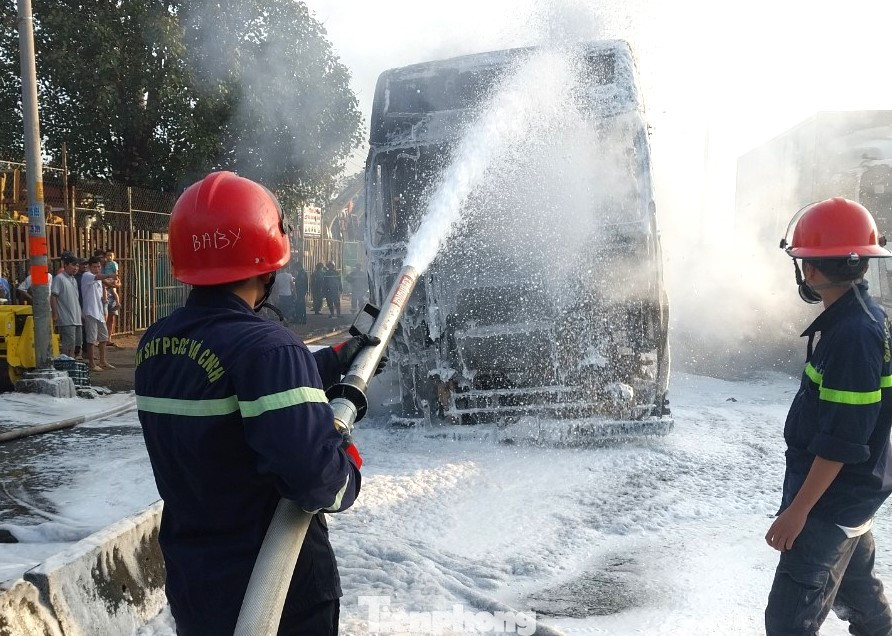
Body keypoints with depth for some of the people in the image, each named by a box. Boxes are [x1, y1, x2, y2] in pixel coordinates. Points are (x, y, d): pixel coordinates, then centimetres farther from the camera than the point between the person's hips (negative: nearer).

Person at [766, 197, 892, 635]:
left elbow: (842, 440, -27)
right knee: (857, 590, 28)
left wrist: (798, 509, -22)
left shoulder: (852, 334, -26)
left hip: (832, 500, -10)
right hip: (852, 493, 10)